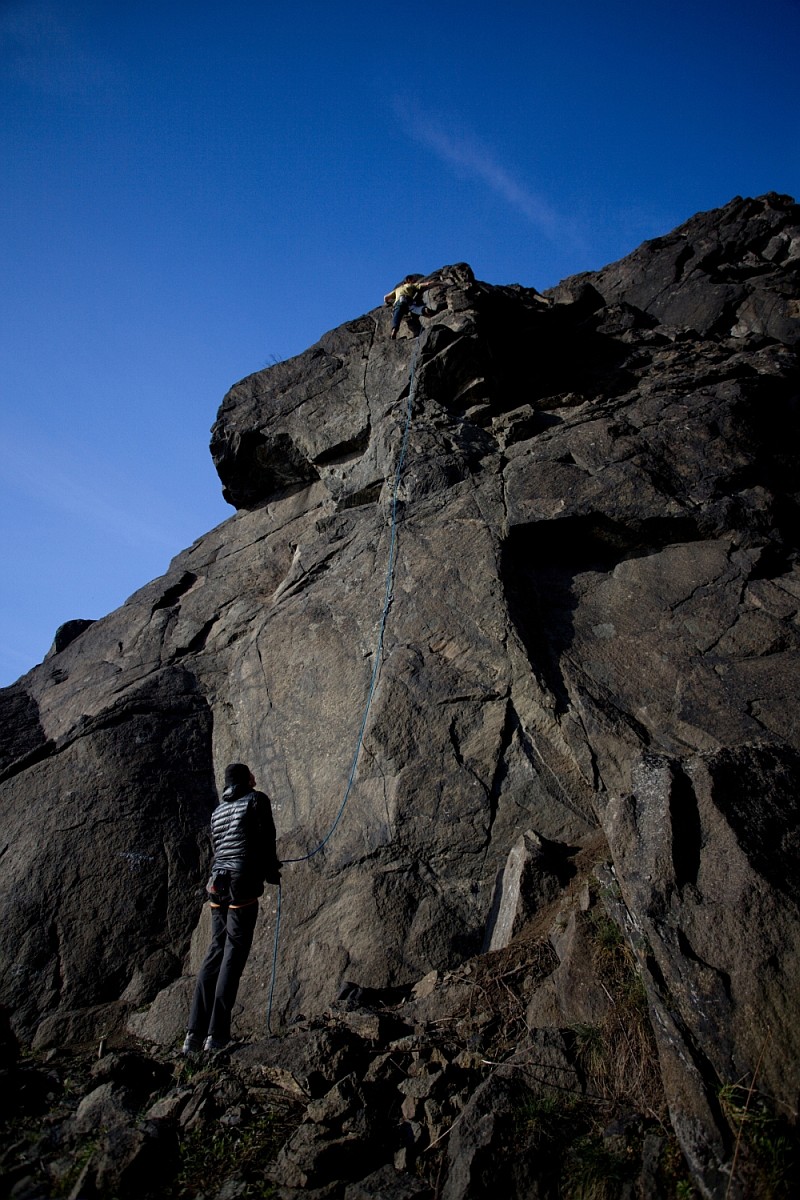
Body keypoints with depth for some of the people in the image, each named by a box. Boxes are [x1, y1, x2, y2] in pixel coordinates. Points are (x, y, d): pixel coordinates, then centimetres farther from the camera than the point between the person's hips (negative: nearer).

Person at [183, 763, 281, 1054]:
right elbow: (267, 839, -5)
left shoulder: (218, 810, 19)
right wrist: (271, 870, 13)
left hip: (218, 886, 7)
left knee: (215, 954, 11)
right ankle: (216, 1036, -4)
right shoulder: (257, 800, 0)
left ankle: (195, 1035, 11)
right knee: (233, 957, -3)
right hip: (243, 884, -6)